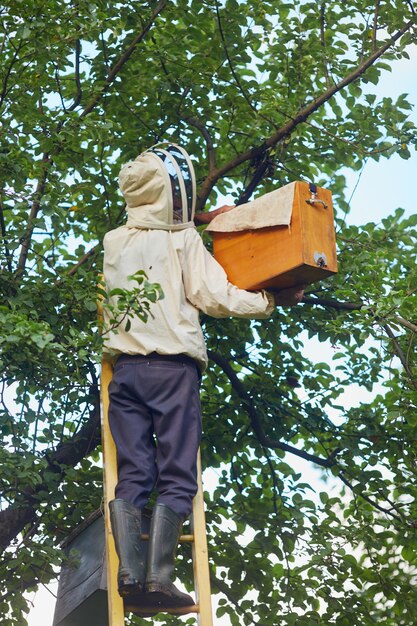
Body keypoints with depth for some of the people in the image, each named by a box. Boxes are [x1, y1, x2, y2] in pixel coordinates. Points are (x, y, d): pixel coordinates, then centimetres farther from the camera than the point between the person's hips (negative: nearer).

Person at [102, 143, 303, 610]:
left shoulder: (114, 242, 15)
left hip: (126, 366, 4)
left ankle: (128, 571, -15)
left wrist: (195, 223, 40)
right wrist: (272, 300, 7)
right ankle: (158, 576, -18)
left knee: (131, 476, 1)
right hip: (173, 367, -4)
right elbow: (215, 297, -3)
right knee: (175, 477, -6)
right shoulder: (182, 241, 1)